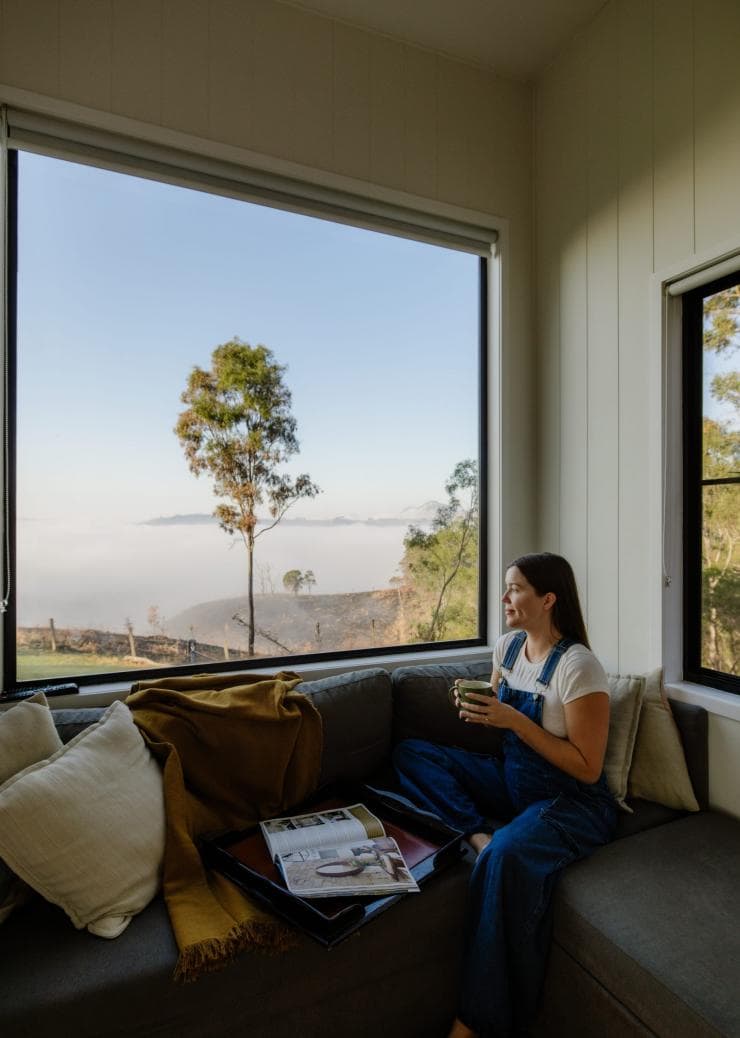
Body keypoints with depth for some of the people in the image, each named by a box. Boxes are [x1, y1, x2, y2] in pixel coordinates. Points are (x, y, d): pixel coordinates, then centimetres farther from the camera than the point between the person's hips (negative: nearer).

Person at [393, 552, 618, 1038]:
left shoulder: (578, 666, -21)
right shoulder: (508, 645, 1)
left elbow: (587, 769, -19)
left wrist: (515, 720, -25)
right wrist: (476, 708, -8)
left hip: (573, 802, -7)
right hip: (511, 780, 7)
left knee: (507, 856, -37)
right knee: (411, 754, -3)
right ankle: (480, 832, -18)